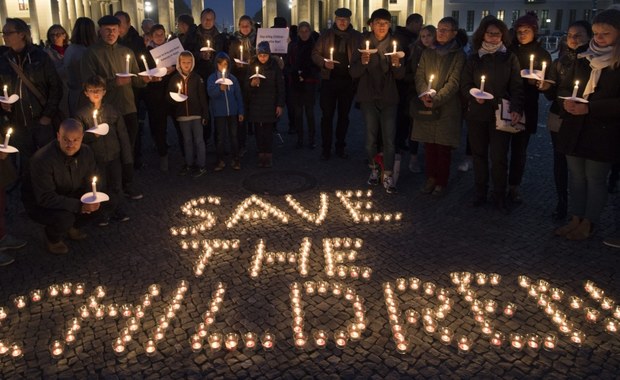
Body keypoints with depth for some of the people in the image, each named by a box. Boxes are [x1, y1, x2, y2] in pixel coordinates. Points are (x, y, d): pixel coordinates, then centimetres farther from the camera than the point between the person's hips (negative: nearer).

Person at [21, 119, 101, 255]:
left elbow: (89, 180, 1)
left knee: (95, 205, -14)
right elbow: (45, 197, -33)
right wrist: (78, 205, -38)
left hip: (69, 197, 6)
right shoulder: (42, 159, -32)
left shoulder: (86, 152, -13)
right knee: (64, 217, -33)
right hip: (39, 204, -6)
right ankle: (53, 239, 3)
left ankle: (71, 227, 16)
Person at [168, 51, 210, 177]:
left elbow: (203, 97, -5)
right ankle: (189, 164, 22)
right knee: (187, 140, 12)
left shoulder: (197, 78, -4)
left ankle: (201, 166, 8)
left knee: (198, 140, 2)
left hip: (196, 114, -3)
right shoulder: (174, 79, 3)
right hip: (182, 115, 3)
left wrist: (205, 114, -9)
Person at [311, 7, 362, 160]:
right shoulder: (326, 36, 4)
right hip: (329, 80, -1)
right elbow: (315, 53, 5)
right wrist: (324, 62, -14)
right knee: (327, 115, 0)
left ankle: (340, 147, 21)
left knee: (344, 115, 10)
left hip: (348, 81, 1)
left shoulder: (356, 37, 5)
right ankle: (326, 148, 8)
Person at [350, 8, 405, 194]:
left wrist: (397, 64, -19)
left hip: (388, 98, 0)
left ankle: (388, 176, 1)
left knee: (389, 138, -6)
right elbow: (353, 73, -4)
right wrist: (363, 62, -23)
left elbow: (401, 76, 3)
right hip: (369, 97, 0)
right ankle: (373, 170, 23)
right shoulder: (363, 44, 1)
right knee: (371, 137, 4)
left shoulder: (394, 45, 5)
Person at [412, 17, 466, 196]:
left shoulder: (458, 55, -1)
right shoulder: (427, 52, 13)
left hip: (447, 108, -3)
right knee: (429, 145, 6)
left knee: (443, 146, 0)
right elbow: (419, 76, 7)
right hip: (426, 107, 4)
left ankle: (442, 181, 12)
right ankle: (431, 177, 19)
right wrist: (424, 94, -12)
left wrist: (436, 99, -18)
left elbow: (454, 82, -9)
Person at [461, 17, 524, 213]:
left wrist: (517, 109, -14)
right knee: (479, 154, 7)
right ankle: (479, 193, 19)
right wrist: (474, 95, -13)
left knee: (499, 157, -3)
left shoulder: (510, 58, 3)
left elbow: (516, 87, 1)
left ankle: (500, 197, 10)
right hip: (476, 114, 2)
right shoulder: (474, 58, 8)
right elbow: (465, 85, 8)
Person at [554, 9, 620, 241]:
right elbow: (565, 87, 15)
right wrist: (567, 101, -7)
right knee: (576, 176, 12)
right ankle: (576, 219, 24)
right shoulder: (584, 59, 10)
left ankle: (588, 224, 16)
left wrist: (589, 107, -21)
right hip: (575, 128, 5)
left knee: (595, 178, 4)